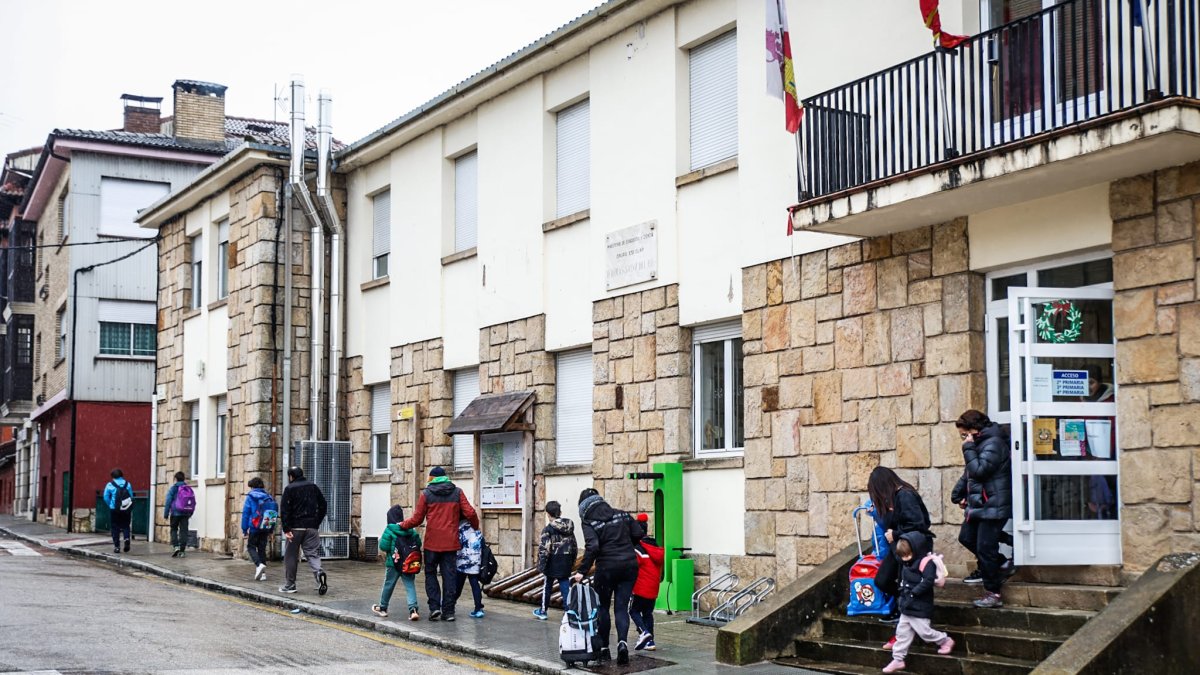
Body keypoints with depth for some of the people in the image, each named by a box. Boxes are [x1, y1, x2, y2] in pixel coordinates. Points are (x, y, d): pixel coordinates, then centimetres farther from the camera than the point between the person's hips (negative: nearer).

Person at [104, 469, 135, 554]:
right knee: (125, 526, 15)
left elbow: (106, 498, -5)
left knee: (115, 528, 7)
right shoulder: (127, 484, 3)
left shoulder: (110, 485, -4)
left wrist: (110, 505, 11)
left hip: (114, 510, -2)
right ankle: (127, 538, -12)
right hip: (126, 510, 2)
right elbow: (131, 496, 2)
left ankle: (117, 546, 5)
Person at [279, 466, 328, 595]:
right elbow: (323, 505, 11)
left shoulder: (289, 489, -3)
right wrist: (317, 522, 13)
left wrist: (286, 529, -11)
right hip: (312, 527, 3)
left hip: (296, 527, -3)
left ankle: (289, 585, 11)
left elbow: (284, 510, -10)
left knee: (291, 556, 7)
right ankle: (319, 572, -24)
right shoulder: (313, 486, 11)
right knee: (312, 553, 4)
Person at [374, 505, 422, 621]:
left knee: (388, 585, 14)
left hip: (393, 563, -2)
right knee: (410, 585, 0)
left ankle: (382, 608, 31)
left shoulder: (389, 530, -9)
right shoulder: (410, 530, 4)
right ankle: (413, 609, -17)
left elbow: (384, 546, -14)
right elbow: (418, 543, 3)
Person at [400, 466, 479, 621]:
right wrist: (476, 527, 17)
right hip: (451, 542, 1)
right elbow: (470, 513, -2)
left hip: (432, 543, -1)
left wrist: (402, 525, 16)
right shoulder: (457, 492, 4)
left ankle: (434, 607, 0)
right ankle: (448, 611, 5)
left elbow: (417, 519, 0)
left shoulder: (426, 494, -1)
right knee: (449, 576, 7)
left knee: (430, 574, 12)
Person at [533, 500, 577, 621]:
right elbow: (574, 546, 12)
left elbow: (544, 549, -18)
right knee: (565, 587, 4)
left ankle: (543, 612, 26)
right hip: (566, 564, 4)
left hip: (553, 564, -4)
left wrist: (541, 565, -11)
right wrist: (572, 561, 22)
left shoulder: (548, 529, -14)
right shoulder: (569, 527, 5)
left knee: (547, 587, 13)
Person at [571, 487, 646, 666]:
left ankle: (604, 649, 17)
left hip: (606, 568, -3)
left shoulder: (589, 521, -5)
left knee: (602, 607, 13)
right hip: (629, 565, 3)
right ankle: (622, 643, -16)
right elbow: (639, 534, 5)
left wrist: (582, 571, -15)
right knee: (622, 607, 6)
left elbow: (592, 547, -18)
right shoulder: (621, 514, 8)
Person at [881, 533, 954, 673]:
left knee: (924, 631, 0)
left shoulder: (926, 562, -20)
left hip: (919, 607, -8)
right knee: (902, 633, 10)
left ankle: (946, 641, 23)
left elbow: (928, 581, -28)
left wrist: (913, 592, -25)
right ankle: (898, 659, 15)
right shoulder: (906, 563, 7)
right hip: (907, 606, 8)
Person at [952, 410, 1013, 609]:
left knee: (985, 548, -7)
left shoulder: (993, 444, -17)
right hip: (979, 503, 11)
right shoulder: (980, 443, 15)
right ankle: (998, 568, 28)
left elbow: (978, 470, -26)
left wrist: (968, 448, -18)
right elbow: (969, 473, 22)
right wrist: (959, 493, 14)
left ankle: (993, 594, 1)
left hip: (993, 506, -11)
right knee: (966, 537, 17)